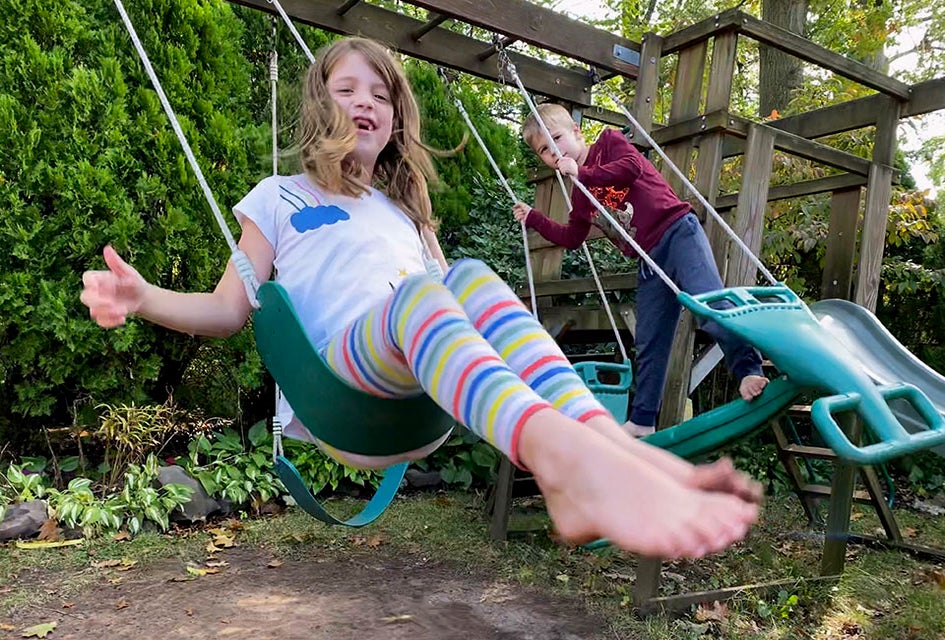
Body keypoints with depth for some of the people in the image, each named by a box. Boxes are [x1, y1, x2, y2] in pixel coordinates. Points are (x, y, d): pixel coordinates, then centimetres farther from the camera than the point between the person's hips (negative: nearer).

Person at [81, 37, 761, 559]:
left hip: (428, 399, 3)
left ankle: (609, 442, -48)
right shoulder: (278, 198, 20)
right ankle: (565, 456, -60)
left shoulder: (407, 210, 31)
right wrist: (143, 297, -4)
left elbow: (450, 298, 27)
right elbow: (231, 310, 13)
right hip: (341, 387, -3)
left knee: (470, 278, -27)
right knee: (419, 292, -34)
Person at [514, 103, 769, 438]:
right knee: (648, 344, 8)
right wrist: (532, 218, 32)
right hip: (649, 261, 7)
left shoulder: (609, 141, 4)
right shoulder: (579, 198, 21)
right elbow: (571, 238, 32)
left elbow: (631, 166, -15)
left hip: (677, 231, -7)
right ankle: (642, 421, 14)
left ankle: (749, 373, -28)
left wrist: (582, 173, -11)